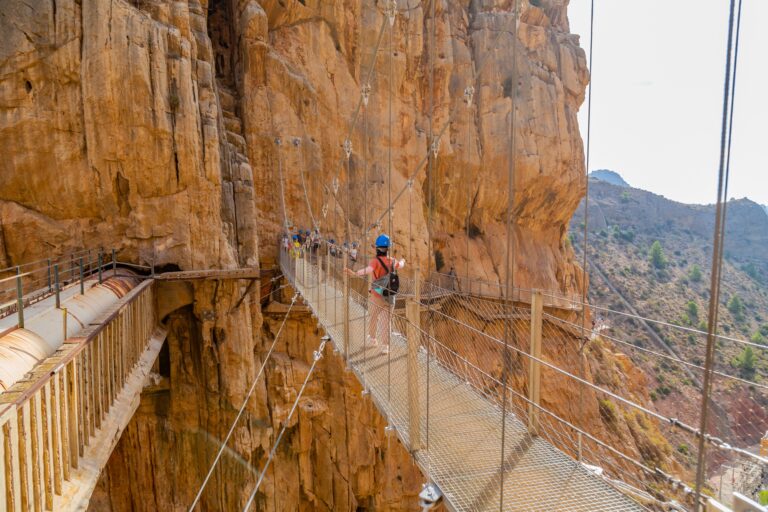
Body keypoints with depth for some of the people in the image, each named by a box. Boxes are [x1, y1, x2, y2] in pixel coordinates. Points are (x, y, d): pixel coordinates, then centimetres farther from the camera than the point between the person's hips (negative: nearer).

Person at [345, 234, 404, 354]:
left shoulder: (375, 261, -14)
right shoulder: (392, 261, 3)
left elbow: (369, 269, -37)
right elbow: (400, 265, 28)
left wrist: (355, 273, -51)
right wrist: (402, 261, 51)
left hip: (376, 296, -3)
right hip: (389, 296, 3)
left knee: (373, 317, 19)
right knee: (385, 321, 7)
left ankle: (372, 338, 38)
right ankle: (385, 346, 3)